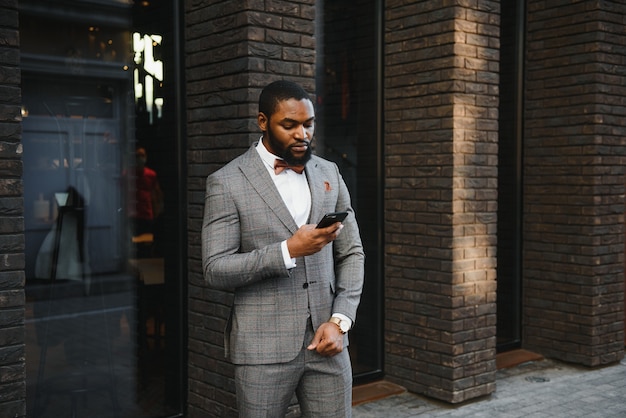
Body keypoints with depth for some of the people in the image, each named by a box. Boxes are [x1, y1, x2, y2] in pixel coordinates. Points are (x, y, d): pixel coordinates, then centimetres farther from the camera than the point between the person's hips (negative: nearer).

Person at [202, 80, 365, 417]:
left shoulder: (329, 174, 8)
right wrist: (289, 250, -20)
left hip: (325, 341, 4)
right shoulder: (227, 183, -5)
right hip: (263, 349, -3)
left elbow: (352, 254, 9)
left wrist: (340, 321, -3)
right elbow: (215, 270, -9)